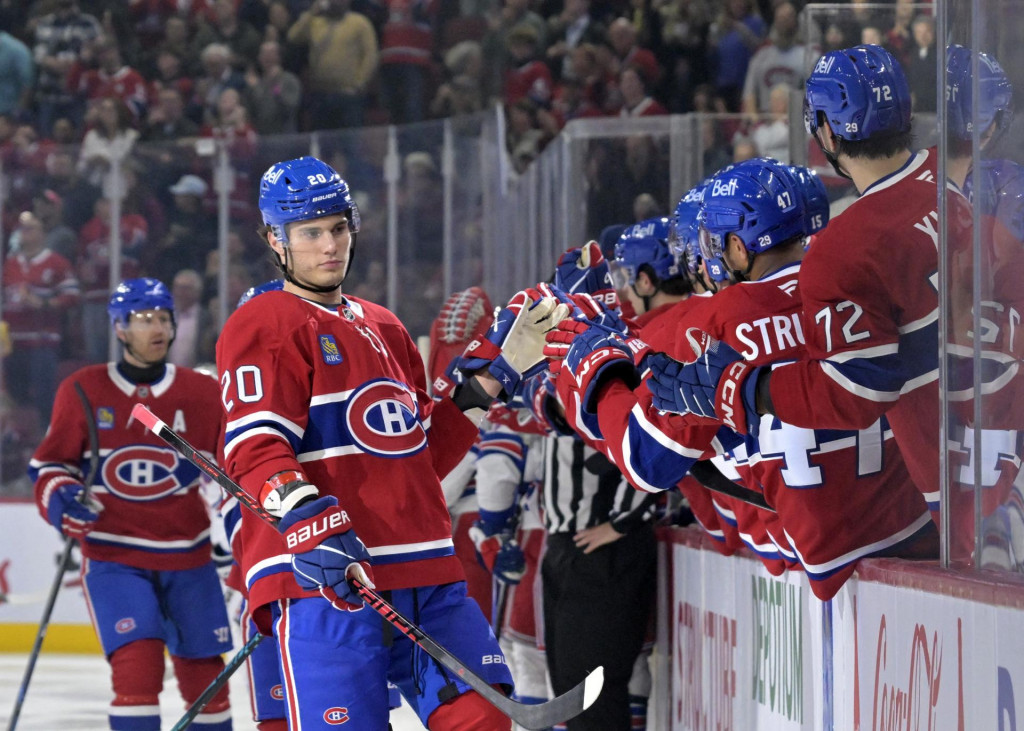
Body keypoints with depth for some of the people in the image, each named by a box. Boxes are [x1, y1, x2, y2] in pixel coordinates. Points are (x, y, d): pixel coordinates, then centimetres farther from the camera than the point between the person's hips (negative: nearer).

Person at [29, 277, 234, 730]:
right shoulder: (83, 391, -3)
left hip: (187, 556, 2)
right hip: (113, 554, -2)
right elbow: (51, 463, 5)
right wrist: (61, 499, -14)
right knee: (137, 662, -19)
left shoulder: (202, 393, 0)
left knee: (203, 671, 9)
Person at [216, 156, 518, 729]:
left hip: (426, 571, 7)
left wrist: (485, 384, 20)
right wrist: (308, 520, -30)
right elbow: (255, 448, -14)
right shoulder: (263, 327, -1)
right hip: (325, 574, -7)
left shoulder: (385, 330, 24)